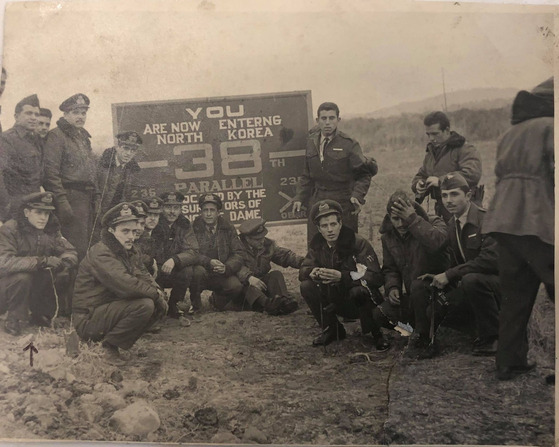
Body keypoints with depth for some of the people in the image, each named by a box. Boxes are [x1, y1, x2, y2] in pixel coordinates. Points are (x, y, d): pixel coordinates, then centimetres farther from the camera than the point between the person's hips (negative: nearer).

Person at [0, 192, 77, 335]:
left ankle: (40, 314, 7)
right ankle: (12, 318, -11)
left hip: (37, 285, 6)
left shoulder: (51, 231, -3)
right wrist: (42, 261, -38)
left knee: (62, 278, -15)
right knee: (23, 277, -34)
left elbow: (71, 254, -4)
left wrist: (60, 262, -28)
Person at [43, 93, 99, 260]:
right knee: (76, 247, -9)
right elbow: (51, 173, -15)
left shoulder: (84, 137, 20)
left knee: (85, 245, 12)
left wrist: (95, 197, 15)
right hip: (71, 198, -8)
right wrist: (61, 201, -21)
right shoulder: (56, 135, -6)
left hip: (87, 199, 9)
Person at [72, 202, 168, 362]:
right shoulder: (100, 253, -19)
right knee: (144, 305, -27)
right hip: (88, 319, -10)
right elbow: (125, 285, -30)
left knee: (159, 305, 0)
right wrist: (155, 294, -18)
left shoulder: (128, 252, 12)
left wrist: (159, 293, -9)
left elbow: (143, 275, 11)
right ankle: (108, 345, -9)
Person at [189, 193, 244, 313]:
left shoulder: (228, 228, 6)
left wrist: (226, 268, -20)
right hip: (202, 274, -2)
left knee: (236, 287, -25)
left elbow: (238, 254, 0)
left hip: (222, 274, 2)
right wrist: (208, 262, -28)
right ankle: (195, 305, -9)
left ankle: (218, 299, 13)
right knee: (198, 270, -35)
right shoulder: (193, 228, -1)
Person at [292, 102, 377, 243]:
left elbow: (364, 174, -3)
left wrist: (358, 195, -18)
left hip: (343, 205, -4)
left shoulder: (349, 144, -6)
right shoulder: (311, 142, 8)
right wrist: (299, 198, 7)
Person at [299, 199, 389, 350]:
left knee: (359, 291, -37)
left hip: (359, 302, -5)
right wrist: (312, 272, -28)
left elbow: (376, 277, -27)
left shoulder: (358, 243, -19)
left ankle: (375, 332, -8)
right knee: (306, 287, -16)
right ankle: (332, 330, 2)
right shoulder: (317, 244, -2)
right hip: (336, 301, 5)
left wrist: (342, 276, -40)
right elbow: (303, 270, -1)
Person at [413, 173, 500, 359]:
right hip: (468, 287, 6)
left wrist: (449, 275, -24)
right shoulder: (452, 225, 9)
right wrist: (441, 278, -9)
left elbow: (490, 259, -27)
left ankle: (492, 337, -17)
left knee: (471, 279, -37)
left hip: (499, 281, -6)